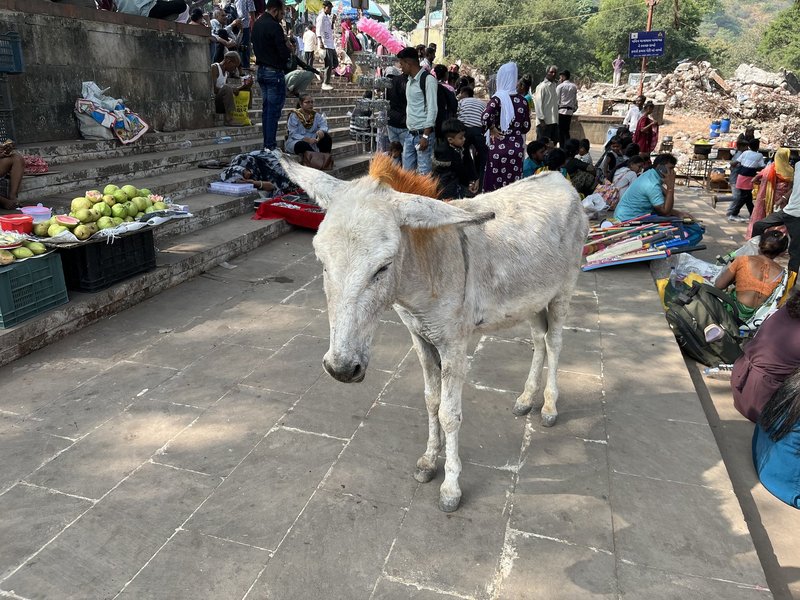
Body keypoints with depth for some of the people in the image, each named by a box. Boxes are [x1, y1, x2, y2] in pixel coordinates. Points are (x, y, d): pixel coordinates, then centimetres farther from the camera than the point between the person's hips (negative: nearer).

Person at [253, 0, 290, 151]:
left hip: (262, 70, 9)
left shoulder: (257, 24, 12)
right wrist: (288, 47, 3)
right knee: (274, 110, -6)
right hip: (275, 72, -9)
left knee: (266, 108, 13)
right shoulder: (274, 26, -16)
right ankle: (271, 145, -5)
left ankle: (267, 143, 17)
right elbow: (284, 53, -20)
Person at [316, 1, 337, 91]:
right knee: (329, 65, -9)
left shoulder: (327, 17, 21)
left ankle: (322, 72, 20)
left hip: (331, 44, 9)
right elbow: (319, 30, -17)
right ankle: (325, 84, -4)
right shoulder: (321, 17, -7)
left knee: (335, 63, 11)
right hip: (326, 44, -9)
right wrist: (320, 42, -28)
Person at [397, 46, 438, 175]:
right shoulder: (409, 81, 14)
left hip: (422, 134, -8)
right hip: (410, 134, 8)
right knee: (406, 170, 9)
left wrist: (425, 136, -20)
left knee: (423, 172, -6)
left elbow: (432, 109, -16)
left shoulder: (428, 79, -11)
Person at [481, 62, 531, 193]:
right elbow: (526, 127, 9)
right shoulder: (522, 100, 5)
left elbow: (485, 117, -24)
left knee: (494, 186, 3)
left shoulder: (498, 98, -7)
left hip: (498, 148, -4)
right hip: (517, 148, 4)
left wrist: (492, 129, -7)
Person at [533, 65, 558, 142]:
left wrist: (556, 119, 13)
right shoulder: (542, 86, -7)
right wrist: (541, 119, -18)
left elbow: (555, 103, 18)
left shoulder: (554, 86, 15)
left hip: (554, 121, 8)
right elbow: (538, 104, -12)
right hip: (545, 122, -8)